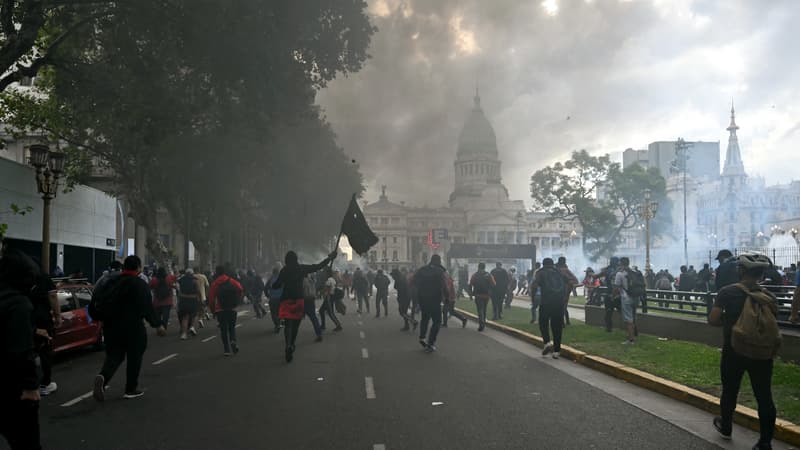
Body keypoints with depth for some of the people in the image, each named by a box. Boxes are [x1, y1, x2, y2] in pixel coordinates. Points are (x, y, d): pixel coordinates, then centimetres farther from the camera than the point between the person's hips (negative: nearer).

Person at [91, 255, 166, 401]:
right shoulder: (140, 285, -11)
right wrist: (158, 324, -5)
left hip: (111, 327, 5)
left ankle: (102, 378, -16)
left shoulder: (111, 282, 6)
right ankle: (131, 389, 16)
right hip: (133, 328, -5)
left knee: (114, 355, 12)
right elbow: (147, 308, -14)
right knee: (134, 357, 10)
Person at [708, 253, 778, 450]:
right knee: (764, 396, 7)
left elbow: (713, 320, -13)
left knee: (729, 391, 17)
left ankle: (725, 427, 36)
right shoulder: (768, 296, -5)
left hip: (733, 351, -1)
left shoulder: (728, 292, -12)